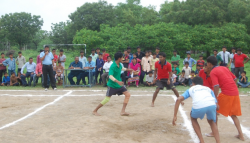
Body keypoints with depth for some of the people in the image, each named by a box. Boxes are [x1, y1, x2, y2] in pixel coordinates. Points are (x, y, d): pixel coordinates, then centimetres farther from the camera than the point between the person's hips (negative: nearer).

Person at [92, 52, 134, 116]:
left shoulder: (119, 65, 4)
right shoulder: (113, 66, -22)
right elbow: (110, 76, -35)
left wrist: (127, 69, 41)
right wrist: (117, 81, -48)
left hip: (119, 85, 8)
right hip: (112, 85, -8)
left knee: (128, 94, -5)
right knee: (107, 99, -6)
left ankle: (123, 111, -2)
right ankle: (95, 111, 12)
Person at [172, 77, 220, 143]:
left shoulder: (190, 89, 32)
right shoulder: (208, 89, 38)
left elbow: (178, 99, 16)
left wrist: (175, 116, 17)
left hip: (198, 106, -2)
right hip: (211, 104, 2)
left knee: (193, 118, 32)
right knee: (211, 121, 34)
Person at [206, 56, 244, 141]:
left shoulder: (213, 72, -5)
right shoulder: (224, 68, 16)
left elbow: (216, 86, -17)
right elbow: (235, 79, 19)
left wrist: (215, 98, -15)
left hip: (226, 94, -7)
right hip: (235, 93, 7)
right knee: (233, 115, 20)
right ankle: (241, 135, 15)